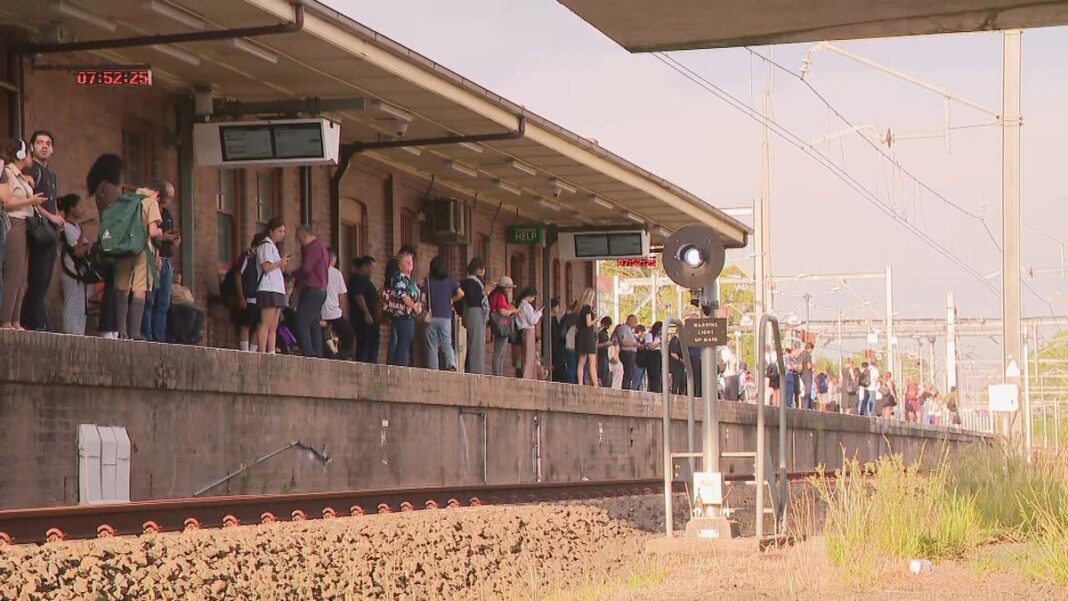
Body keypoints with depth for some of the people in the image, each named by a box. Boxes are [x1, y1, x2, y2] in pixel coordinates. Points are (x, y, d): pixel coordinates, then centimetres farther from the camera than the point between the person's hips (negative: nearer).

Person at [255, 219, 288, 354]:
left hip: (277, 289, 10)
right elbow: (266, 266, -17)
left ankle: (271, 353, 3)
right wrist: (280, 263, -6)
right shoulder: (266, 245, -5)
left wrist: (282, 265, 9)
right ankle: (262, 354, -18)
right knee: (266, 325, -14)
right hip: (268, 289, -10)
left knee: (274, 327, 5)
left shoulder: (273, 247, 24)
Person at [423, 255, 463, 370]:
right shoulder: (450, 280, 3)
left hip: (431, 316, -1)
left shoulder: (428, 280, 0)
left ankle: (433, 368, -2)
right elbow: (461, 293, -4)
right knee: (447, 343, 6)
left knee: (432, 345, 4)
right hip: (446, 316, 1)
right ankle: (451, 364, -16)